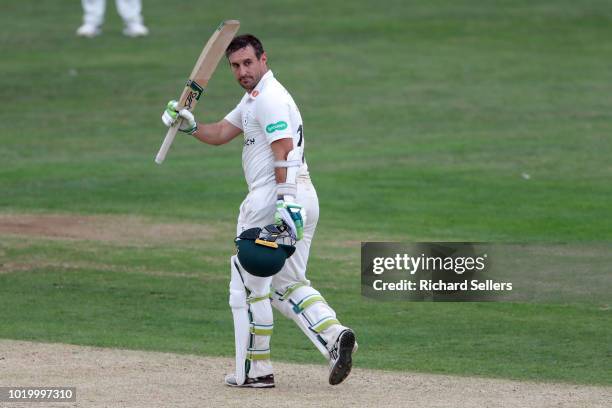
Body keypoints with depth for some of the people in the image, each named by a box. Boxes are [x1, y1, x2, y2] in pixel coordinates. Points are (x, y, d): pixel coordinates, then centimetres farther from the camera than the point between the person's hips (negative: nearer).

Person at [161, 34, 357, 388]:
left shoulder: (270, 97, -12)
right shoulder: (254, 97, 21)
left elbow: (284, 151, -22)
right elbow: (220, 134, 24)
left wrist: (285, 202, -30)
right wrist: (190, 125, 6)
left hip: (272, 197, -10)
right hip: (304, 198, 10)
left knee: (250, 283, 1)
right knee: (288, 284, 13)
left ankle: (257, 370, 7)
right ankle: (334, 334, -9)